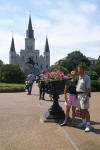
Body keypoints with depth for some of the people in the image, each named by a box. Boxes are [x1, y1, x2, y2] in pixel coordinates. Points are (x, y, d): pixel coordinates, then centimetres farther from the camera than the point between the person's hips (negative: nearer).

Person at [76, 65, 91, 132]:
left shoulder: (87, 77, -9)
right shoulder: (78, 77, 14)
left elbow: (88, 88, -14)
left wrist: (86, 97, -22)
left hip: (84, 95, -7)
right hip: (78, 95, 7)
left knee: (85, 110, -8)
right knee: (81, 110, 12)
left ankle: (88, 125, -2)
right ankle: (84, 123, 23)